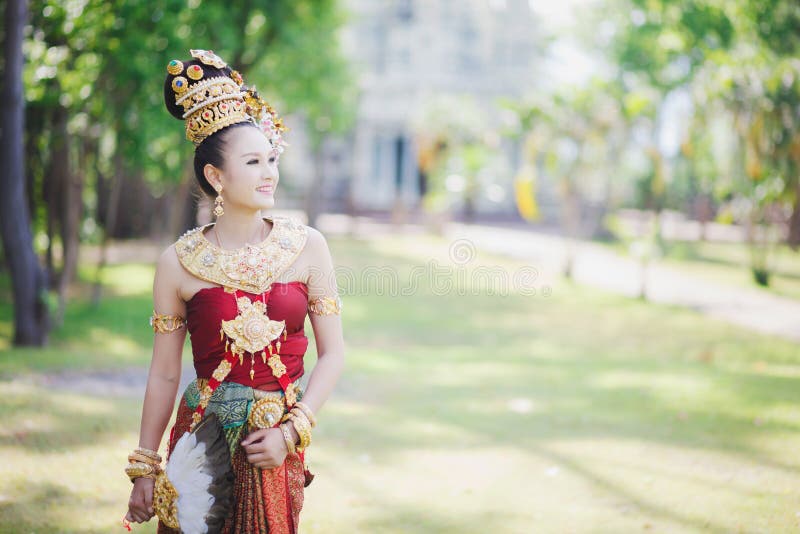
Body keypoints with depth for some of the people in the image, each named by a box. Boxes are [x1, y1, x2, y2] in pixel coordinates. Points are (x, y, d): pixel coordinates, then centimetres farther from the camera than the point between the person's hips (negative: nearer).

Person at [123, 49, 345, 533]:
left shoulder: (307, 247, -1)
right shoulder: (178, 263, -3)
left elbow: (333, 353, 1)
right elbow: (165, 375, 3)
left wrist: (291, 432, -10)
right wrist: (144, 468, 5)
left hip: (277, 446, 1)